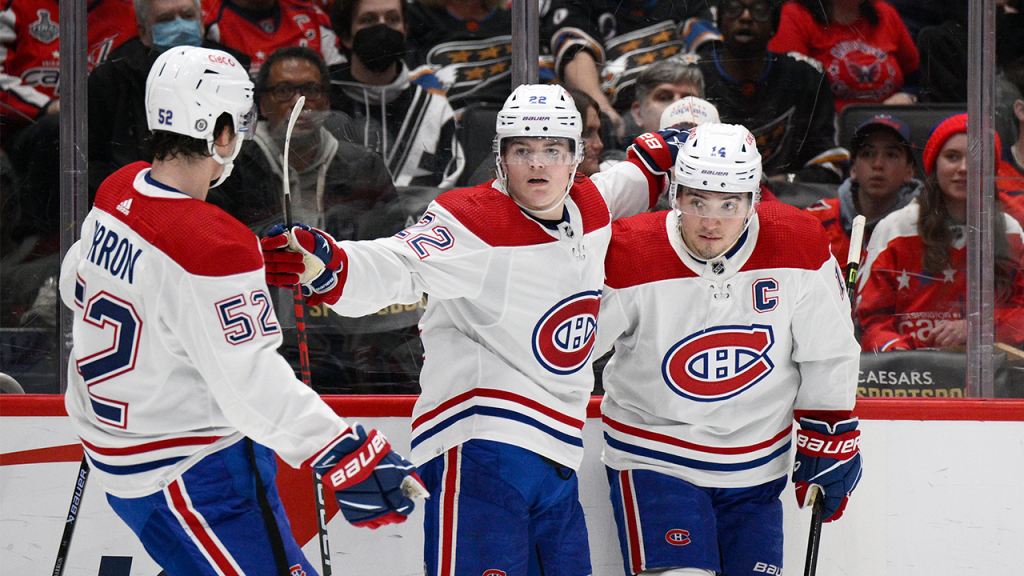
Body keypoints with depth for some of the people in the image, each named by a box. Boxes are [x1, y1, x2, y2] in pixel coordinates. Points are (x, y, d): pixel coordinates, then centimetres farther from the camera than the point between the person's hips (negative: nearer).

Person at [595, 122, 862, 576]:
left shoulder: (799, 246, -10)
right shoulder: (629, 255, -17)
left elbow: (828, 355, 2)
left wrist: (828, 440, 5)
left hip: (756, 468, 4)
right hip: (654, 464, -3)